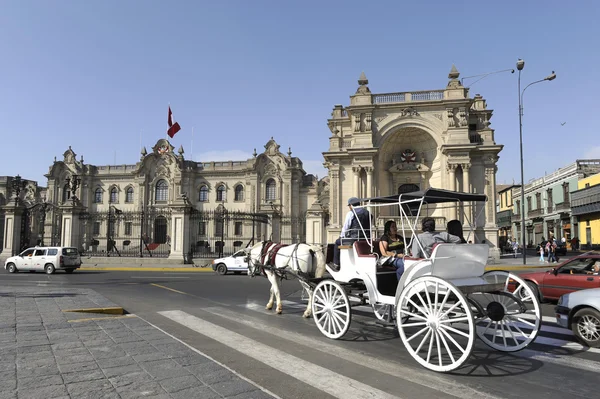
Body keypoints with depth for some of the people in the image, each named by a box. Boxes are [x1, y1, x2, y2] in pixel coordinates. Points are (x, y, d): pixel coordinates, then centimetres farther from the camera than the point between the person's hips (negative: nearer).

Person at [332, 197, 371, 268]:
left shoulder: (351, 213, -8)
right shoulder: (367, 212, 13)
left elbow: (345, 227, -6)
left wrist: (341, 236, 11)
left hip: (354, 239, -7)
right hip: (366, 239, 7)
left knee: (337, 242, 18)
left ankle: (336, 264, 19)